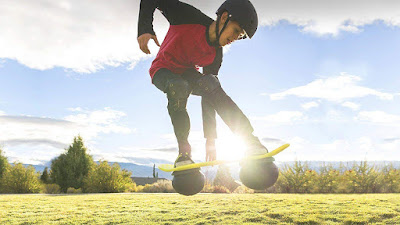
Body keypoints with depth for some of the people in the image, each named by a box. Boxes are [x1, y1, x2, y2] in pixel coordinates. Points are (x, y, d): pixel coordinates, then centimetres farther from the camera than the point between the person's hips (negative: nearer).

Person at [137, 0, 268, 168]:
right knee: (178, 87, -39)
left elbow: (209, 94, -10)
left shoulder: (215, 56, -12)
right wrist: (145, 30, -40)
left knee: (211, 83, -31)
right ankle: (183, 151, -29)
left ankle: (250, 141, -37)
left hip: (187, 73, 3)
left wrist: (210, 137, -13)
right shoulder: (189, 18, -24)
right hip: (163, 70, -3)